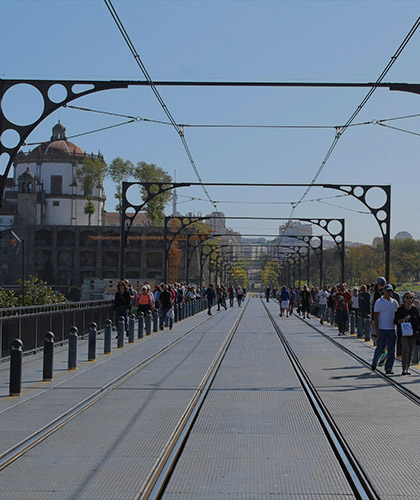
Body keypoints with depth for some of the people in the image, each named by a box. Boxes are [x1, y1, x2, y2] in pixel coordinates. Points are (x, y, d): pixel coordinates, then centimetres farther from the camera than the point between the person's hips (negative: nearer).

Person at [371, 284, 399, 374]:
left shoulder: (394, 302, 10)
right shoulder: (379, 302, -4)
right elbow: (375, 317, -7)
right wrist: (377, 330, -13)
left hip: (392, 329, 5)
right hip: (382, 329, -5)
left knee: (391, 350, 1)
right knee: (380, 348, -2)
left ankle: (388, 368, 6)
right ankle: (374, 363, 21)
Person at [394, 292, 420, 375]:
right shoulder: (400, 309, 0)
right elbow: (395, 321, 0)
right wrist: (403, 320, -17)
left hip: (413, 333, 3)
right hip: (403, 333, -3)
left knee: (410, 351, 6)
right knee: (405, 349, -17)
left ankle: (407, 368, 17)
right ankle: (404, 369, -18)